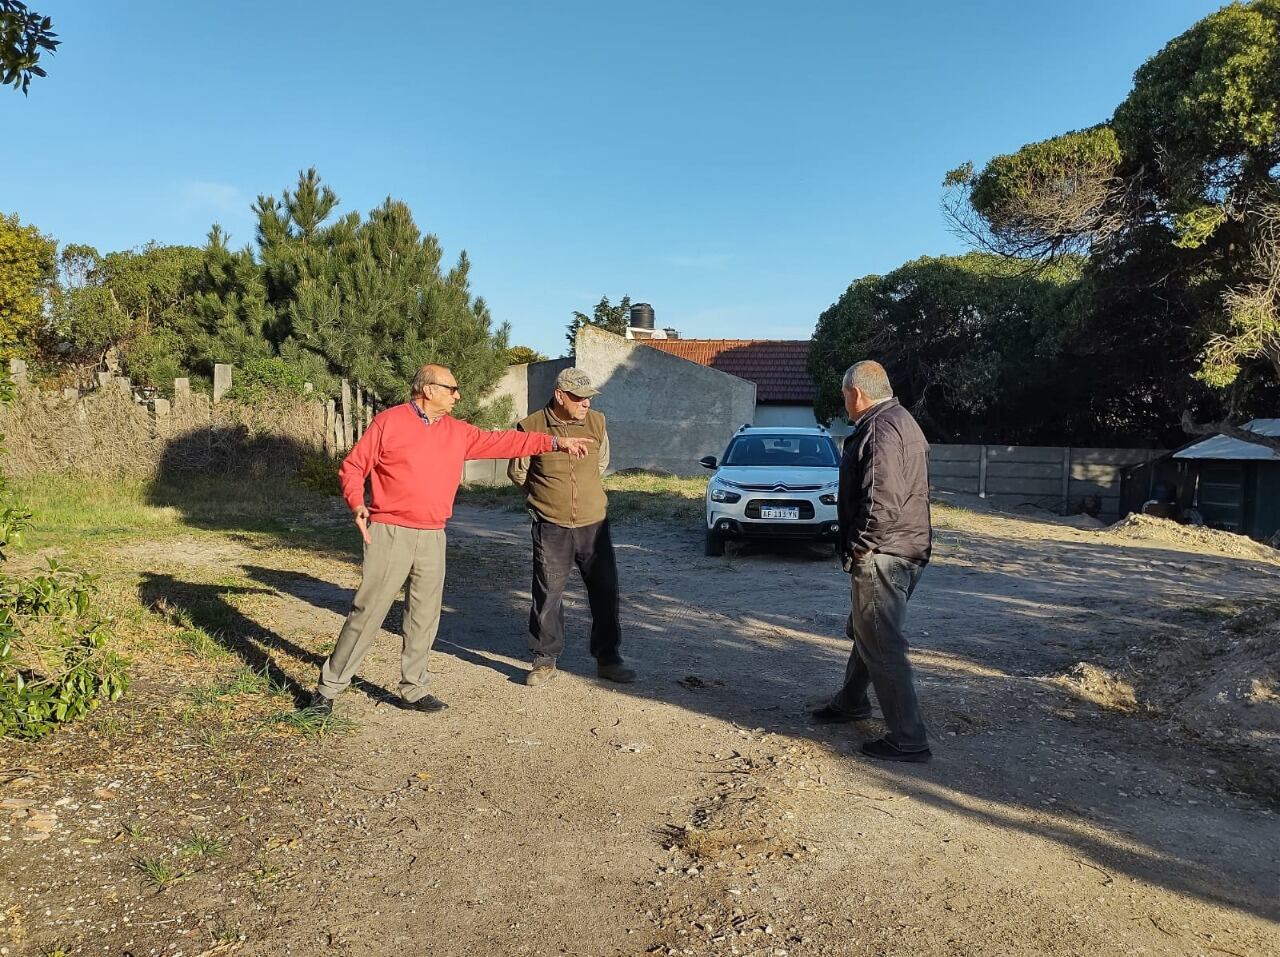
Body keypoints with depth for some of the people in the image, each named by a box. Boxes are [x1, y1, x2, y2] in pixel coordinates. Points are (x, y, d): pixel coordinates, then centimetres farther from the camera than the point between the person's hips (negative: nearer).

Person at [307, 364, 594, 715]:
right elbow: (352, 467, -1)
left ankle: (413, 689, 23)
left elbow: (502, 441, 14)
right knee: (367, 612, -2)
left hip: (433, 539, 6)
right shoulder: (388, 422, -4)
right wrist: (357, 504, -19)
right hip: (389, 534, -5)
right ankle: (329, 687, 12)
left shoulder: (458, 432, 12)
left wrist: (555, 442, 11)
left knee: (425, 617, 10)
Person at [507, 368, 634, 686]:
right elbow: (517, 473, 3)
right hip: (551, 528, -3)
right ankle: (545, 660, 20)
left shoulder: (596, 422, 0)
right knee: (548, 594, 5)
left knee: (605, 591, 8)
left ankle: (608, 659, 22)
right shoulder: (531, 427, -9)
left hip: (594, 524, 3)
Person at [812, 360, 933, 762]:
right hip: (907, 549, 11)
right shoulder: (901, 421, 16)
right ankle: (851, 701, 42)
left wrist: (858, 547, -17)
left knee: (882, 646, -5)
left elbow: (881, 500, -28)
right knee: (864, 631, 25)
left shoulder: (879, 430, -18)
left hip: (882, 555, -11)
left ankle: (908, 740, 2)